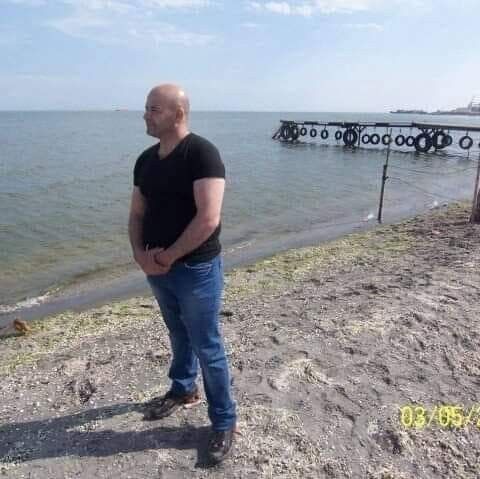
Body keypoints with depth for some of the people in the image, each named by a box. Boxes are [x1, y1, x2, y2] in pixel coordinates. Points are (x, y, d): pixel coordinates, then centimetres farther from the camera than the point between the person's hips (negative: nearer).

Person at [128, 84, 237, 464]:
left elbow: (208, 219, -25)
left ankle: (224, 421, 24)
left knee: (208, 348, 5)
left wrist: (167, 257, -16)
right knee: (179, 336, 24)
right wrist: (141, 254, -7)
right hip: (158, 269, 7)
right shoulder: (146, 159, 6)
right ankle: (183, 391, 47)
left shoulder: (202, 153, -17)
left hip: (197, 270, -7)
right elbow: (137, 214, 11)